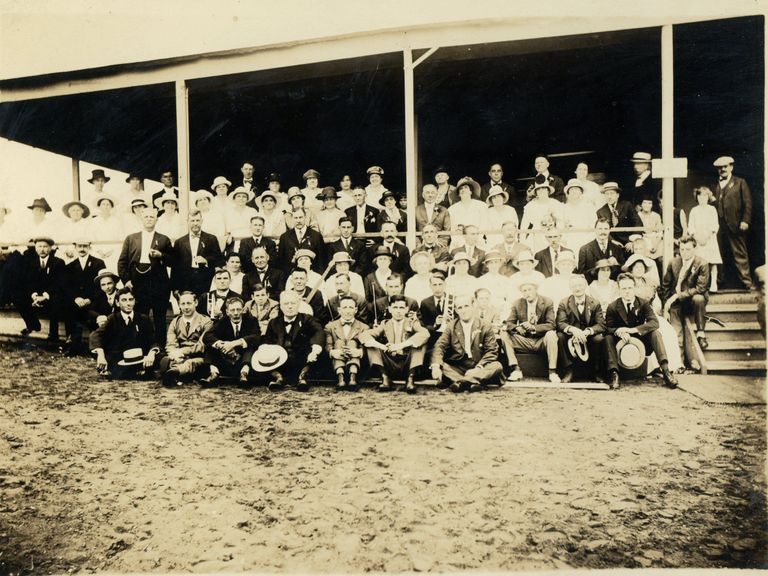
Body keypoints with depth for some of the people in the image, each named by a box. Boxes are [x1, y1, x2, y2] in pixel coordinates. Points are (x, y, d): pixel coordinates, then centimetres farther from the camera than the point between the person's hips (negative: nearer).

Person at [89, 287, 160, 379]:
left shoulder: (144, 319, 11)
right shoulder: (113, 319, 6)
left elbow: (153, 341, 4)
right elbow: (95, 335, -9)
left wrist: (151, 353, -21)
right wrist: (101, 355, -30)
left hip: (140, 362, 2)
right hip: (118, 363, -2)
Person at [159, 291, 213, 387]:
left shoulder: (205, 322, 6)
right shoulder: (174, 322, 19)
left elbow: (203, 345, -6)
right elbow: (170, 345, 5)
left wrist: (182, 351, -19)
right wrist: (175, 354, -21)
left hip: (197, 358, -4)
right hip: (178, 358, 4)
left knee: (191, 363, -39)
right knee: (164, 360, -29)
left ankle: (173, 372, -65)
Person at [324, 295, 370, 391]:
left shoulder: (363, 328, 14)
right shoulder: (330, 327, 16)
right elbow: (327, 346, 0)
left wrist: (359, 351, -28)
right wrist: (332, 352, -25)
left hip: (356, 361, 0)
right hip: (336, 363, 0)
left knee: (353, 341, -20)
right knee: (339, 342, -20)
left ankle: (353, 378, -42)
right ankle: (340, 379, -42)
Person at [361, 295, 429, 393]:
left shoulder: (412, 322, 5)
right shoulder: (385, 324, 9)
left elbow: (425, 334, -20)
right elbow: (363, 335, -5)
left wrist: (401, 345, -29)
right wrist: (382, 347, -23)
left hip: (407, 364, -1)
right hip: (390, 365, 1)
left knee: (421, 342, -21)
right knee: (372, 344, -12)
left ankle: (410, 379, -19)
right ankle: (385, 378, -13)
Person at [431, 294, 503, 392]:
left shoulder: (486, 327, 3)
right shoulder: (451, 327, 7)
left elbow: (492, 351, -3)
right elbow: (439, 346, -5)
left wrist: (478, 368, -19)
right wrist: (436, 366, -26)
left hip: (479, 368, -1)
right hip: (456, 368, 1)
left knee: (497, 366, -28)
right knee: (441, 365, -25)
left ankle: (460, 381, -45)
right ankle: (473, 382, -42)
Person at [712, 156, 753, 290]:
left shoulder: (740, 182, 6)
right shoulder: (714, 187, 14)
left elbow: (748, 203, 1)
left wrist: (745, 221, -9)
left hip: (735, 225, -3)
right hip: (718, 227, 3)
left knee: (740, 254, 0)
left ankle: (747, 282, 6)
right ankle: (718, 281, 13)